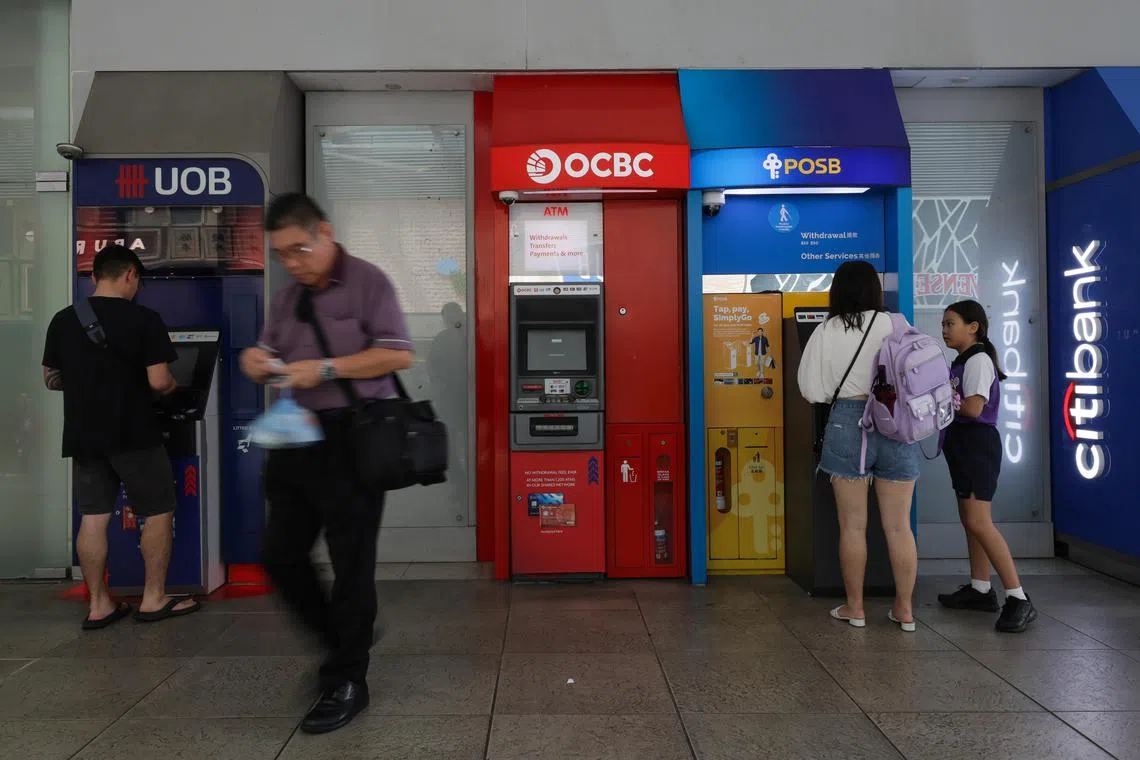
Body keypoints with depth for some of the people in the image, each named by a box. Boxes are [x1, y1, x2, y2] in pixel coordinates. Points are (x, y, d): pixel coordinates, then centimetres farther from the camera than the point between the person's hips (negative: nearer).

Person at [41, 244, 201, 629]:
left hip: (84, 436, 6)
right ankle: (154, 599, 12)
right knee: (158, 512, 8)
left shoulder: (63, 320, 5)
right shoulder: (144, 319, -12)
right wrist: (173, 385, 5)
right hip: (134, 435, -5)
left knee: (93, 517, 10)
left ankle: (98, 605, 17)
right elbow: (159, 382, -17)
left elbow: (51, 380, 12)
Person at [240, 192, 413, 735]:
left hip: (351, 439, -7)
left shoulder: (367, 282, -5)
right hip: (295, 438, 8)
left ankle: (348, 681, 14)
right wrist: (257, 362, -3)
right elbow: (271, 357, 21)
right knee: (281, 555, 11)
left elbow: (398, 354, -12)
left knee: (351, 563, 1)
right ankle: (340, 639, 32)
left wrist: (324, 369, -18)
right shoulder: (288, 298, 15)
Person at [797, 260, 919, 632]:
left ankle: (855, 607, 18)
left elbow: (812, 390, -2)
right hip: (897, 425, 1)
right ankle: (905, 610, 18)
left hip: (848, 424, -1)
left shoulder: (826, 332, -2)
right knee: (899, 526, 9)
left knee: (853, 525, 9)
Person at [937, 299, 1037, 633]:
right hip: (962, 445, 10)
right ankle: (980, 590, 20)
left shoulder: (978, 360, -12)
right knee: (970, 520, 13)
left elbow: (973, 408, -22)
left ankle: (1018, 599, -14)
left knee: (979, 522, -16)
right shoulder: (961, 362, 17)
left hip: (977, 443, -10)